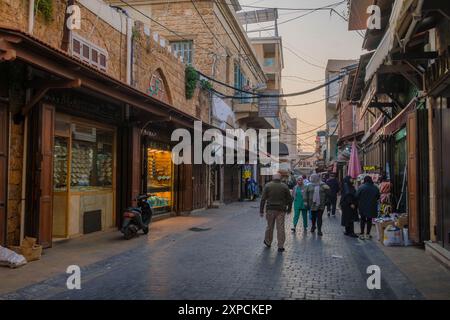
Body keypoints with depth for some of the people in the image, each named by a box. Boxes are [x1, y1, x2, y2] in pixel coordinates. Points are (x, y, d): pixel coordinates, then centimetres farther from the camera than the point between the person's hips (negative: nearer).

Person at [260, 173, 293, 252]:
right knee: (280, 228, 2)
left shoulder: (268, 185, 0)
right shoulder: (284, 186, 2)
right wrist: (289, 209, 18)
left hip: (270, 209, 0)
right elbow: (289, 199, 5)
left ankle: (268, 242, 30)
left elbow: (263, 199, -3)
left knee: (270, 226, 14)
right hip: (281, 210, 0)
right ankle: (280, 246, 3)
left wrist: (261, 210, 0)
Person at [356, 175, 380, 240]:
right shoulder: (375, 188, -3)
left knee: (363, 220, 9)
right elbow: (378, 197, 6)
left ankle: (362, 234, 10)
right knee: (369, 220, 10)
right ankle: (367, 234, 12)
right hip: (372, 207, 2)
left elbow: (357, 196, -12)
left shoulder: (361, 187, -13)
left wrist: (360, 202, 7)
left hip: (362, 206, -1)